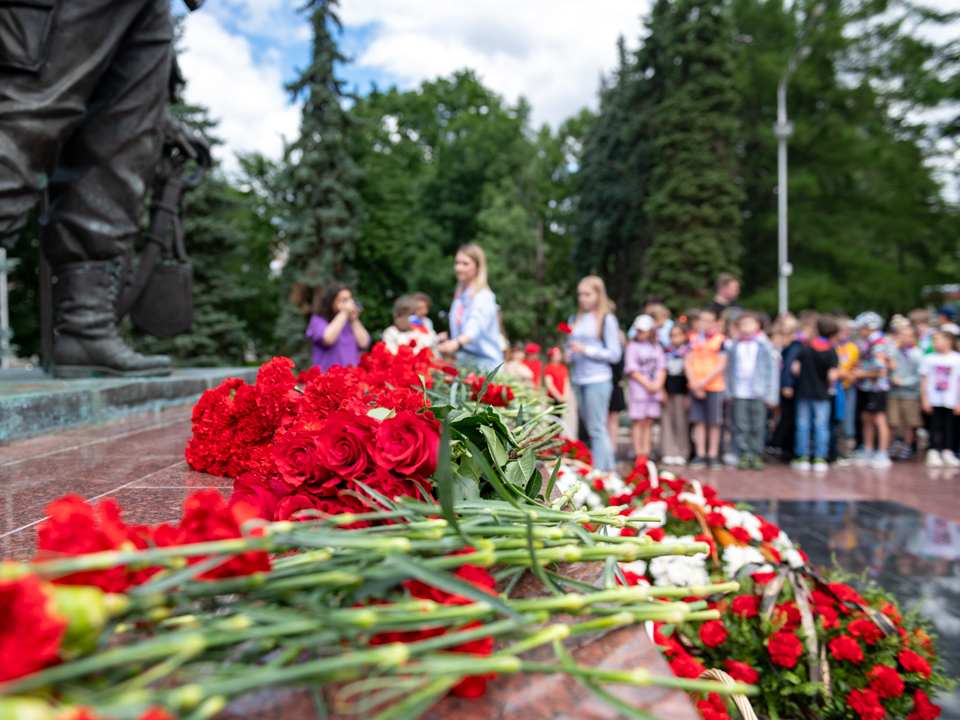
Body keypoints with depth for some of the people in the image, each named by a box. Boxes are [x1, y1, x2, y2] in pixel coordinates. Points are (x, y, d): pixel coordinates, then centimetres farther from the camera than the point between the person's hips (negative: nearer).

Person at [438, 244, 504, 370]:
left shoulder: (483, 297, -12)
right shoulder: (459, 295, 13)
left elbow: (476, 326, -31)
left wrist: (457, 343, -47)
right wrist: (448, 337, 2)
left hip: (483, 362, -6)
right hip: (462, 361, 6)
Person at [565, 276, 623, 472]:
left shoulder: (607, 320, -4)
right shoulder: (575, 319, 13)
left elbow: (615, 354, -8)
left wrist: (586, 350, -14)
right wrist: (569, 355, 0)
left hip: (598, 380, -6)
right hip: (578, 380, 6)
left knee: (597, 429, -5)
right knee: (590, 428, 11)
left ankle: (599, 472, 0)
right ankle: (609, 466, 22)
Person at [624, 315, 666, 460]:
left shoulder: (656, 347, 13)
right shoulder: (633, 346, -1)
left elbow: (662, 368, 11)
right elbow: (632, 370, -7)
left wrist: (658, 384, -4)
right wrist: (647, 384, -10)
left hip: (655, 389, 4)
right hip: (639, 388, -4)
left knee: (649, 421, 5)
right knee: (639, 421, -4)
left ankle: (646, 452, 9)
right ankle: (638, 453, -1)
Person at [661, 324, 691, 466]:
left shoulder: (687, 353, 2)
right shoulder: (666, 352, 10)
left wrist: (689, 397, -4)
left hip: (682, 392, -3)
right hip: (667, 392, 3)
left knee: (681, 422, -2)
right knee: (667, 421, 1)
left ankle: (681, 454, 6)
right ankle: (668, 453, 7)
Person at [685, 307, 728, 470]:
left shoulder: (721, 340, -3)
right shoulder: (694, 339, 9)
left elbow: (721, 365, -8)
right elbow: (687, 362, 5)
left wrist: (703, 382, -13)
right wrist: (694, 383, -7)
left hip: (714, 386, -3)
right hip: (695, 387, 3)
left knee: (714, 422, 2)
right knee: (699, 421, 5)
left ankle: (713, 455, 11)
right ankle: (700, 454, 11)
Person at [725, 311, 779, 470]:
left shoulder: (765, 345, 2)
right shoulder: (735, 346, 9)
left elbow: (773, 370, 2)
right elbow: (729, 369, 13)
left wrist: (771, 396, -2)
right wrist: (729, 392, 8)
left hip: (758, 393, -2)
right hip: (740, 393, 2)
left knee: (758, 426, 3)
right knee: (742, 426, 3)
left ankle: (757, 455, 12)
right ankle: (744, 454, 10)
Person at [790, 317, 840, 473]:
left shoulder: (805, 348, 1)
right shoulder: (831, 352, -8)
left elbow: (795, 368, -2)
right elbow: (832, 375, -17)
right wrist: (828, 387, 2)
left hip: (803, 391, 2)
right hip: (821, 394, -2)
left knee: (803, 424, 9)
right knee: (821, 426, 5)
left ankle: (802, 457, 12)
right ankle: (820, 459, 6)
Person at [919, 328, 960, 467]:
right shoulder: (929, 359, 2)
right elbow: (924, 380, 5)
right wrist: (925, 400, 0)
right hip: (933, 400, 0)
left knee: (948, 426, 5)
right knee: (935, 425, 1)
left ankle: (947, 452, 14)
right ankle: (933, 453, 6)